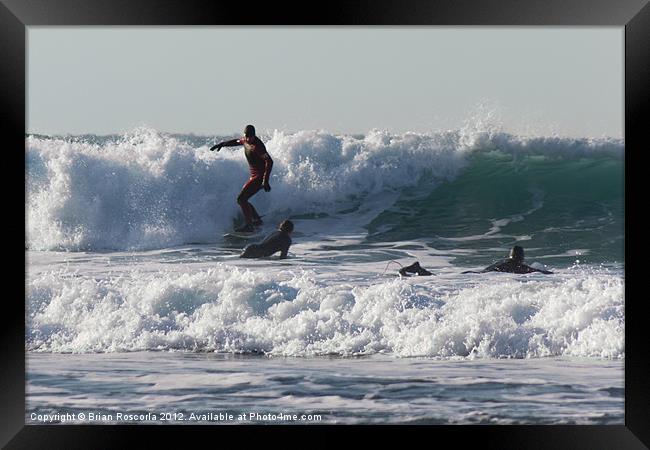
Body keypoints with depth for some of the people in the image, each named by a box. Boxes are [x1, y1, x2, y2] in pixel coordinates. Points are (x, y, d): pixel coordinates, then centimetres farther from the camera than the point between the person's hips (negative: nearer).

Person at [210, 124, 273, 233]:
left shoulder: (257, 146, -23)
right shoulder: (245, 140, 4)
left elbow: (269, 162, -31)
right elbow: (236, 141, 30)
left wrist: (265, 181, -36)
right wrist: (222, 144, 37)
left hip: (259, 177, -9)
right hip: (254, 176, 9)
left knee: (241, 199, -15)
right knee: (242, 199, 14)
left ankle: (249, 225, -14)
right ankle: (257, 220, 22)